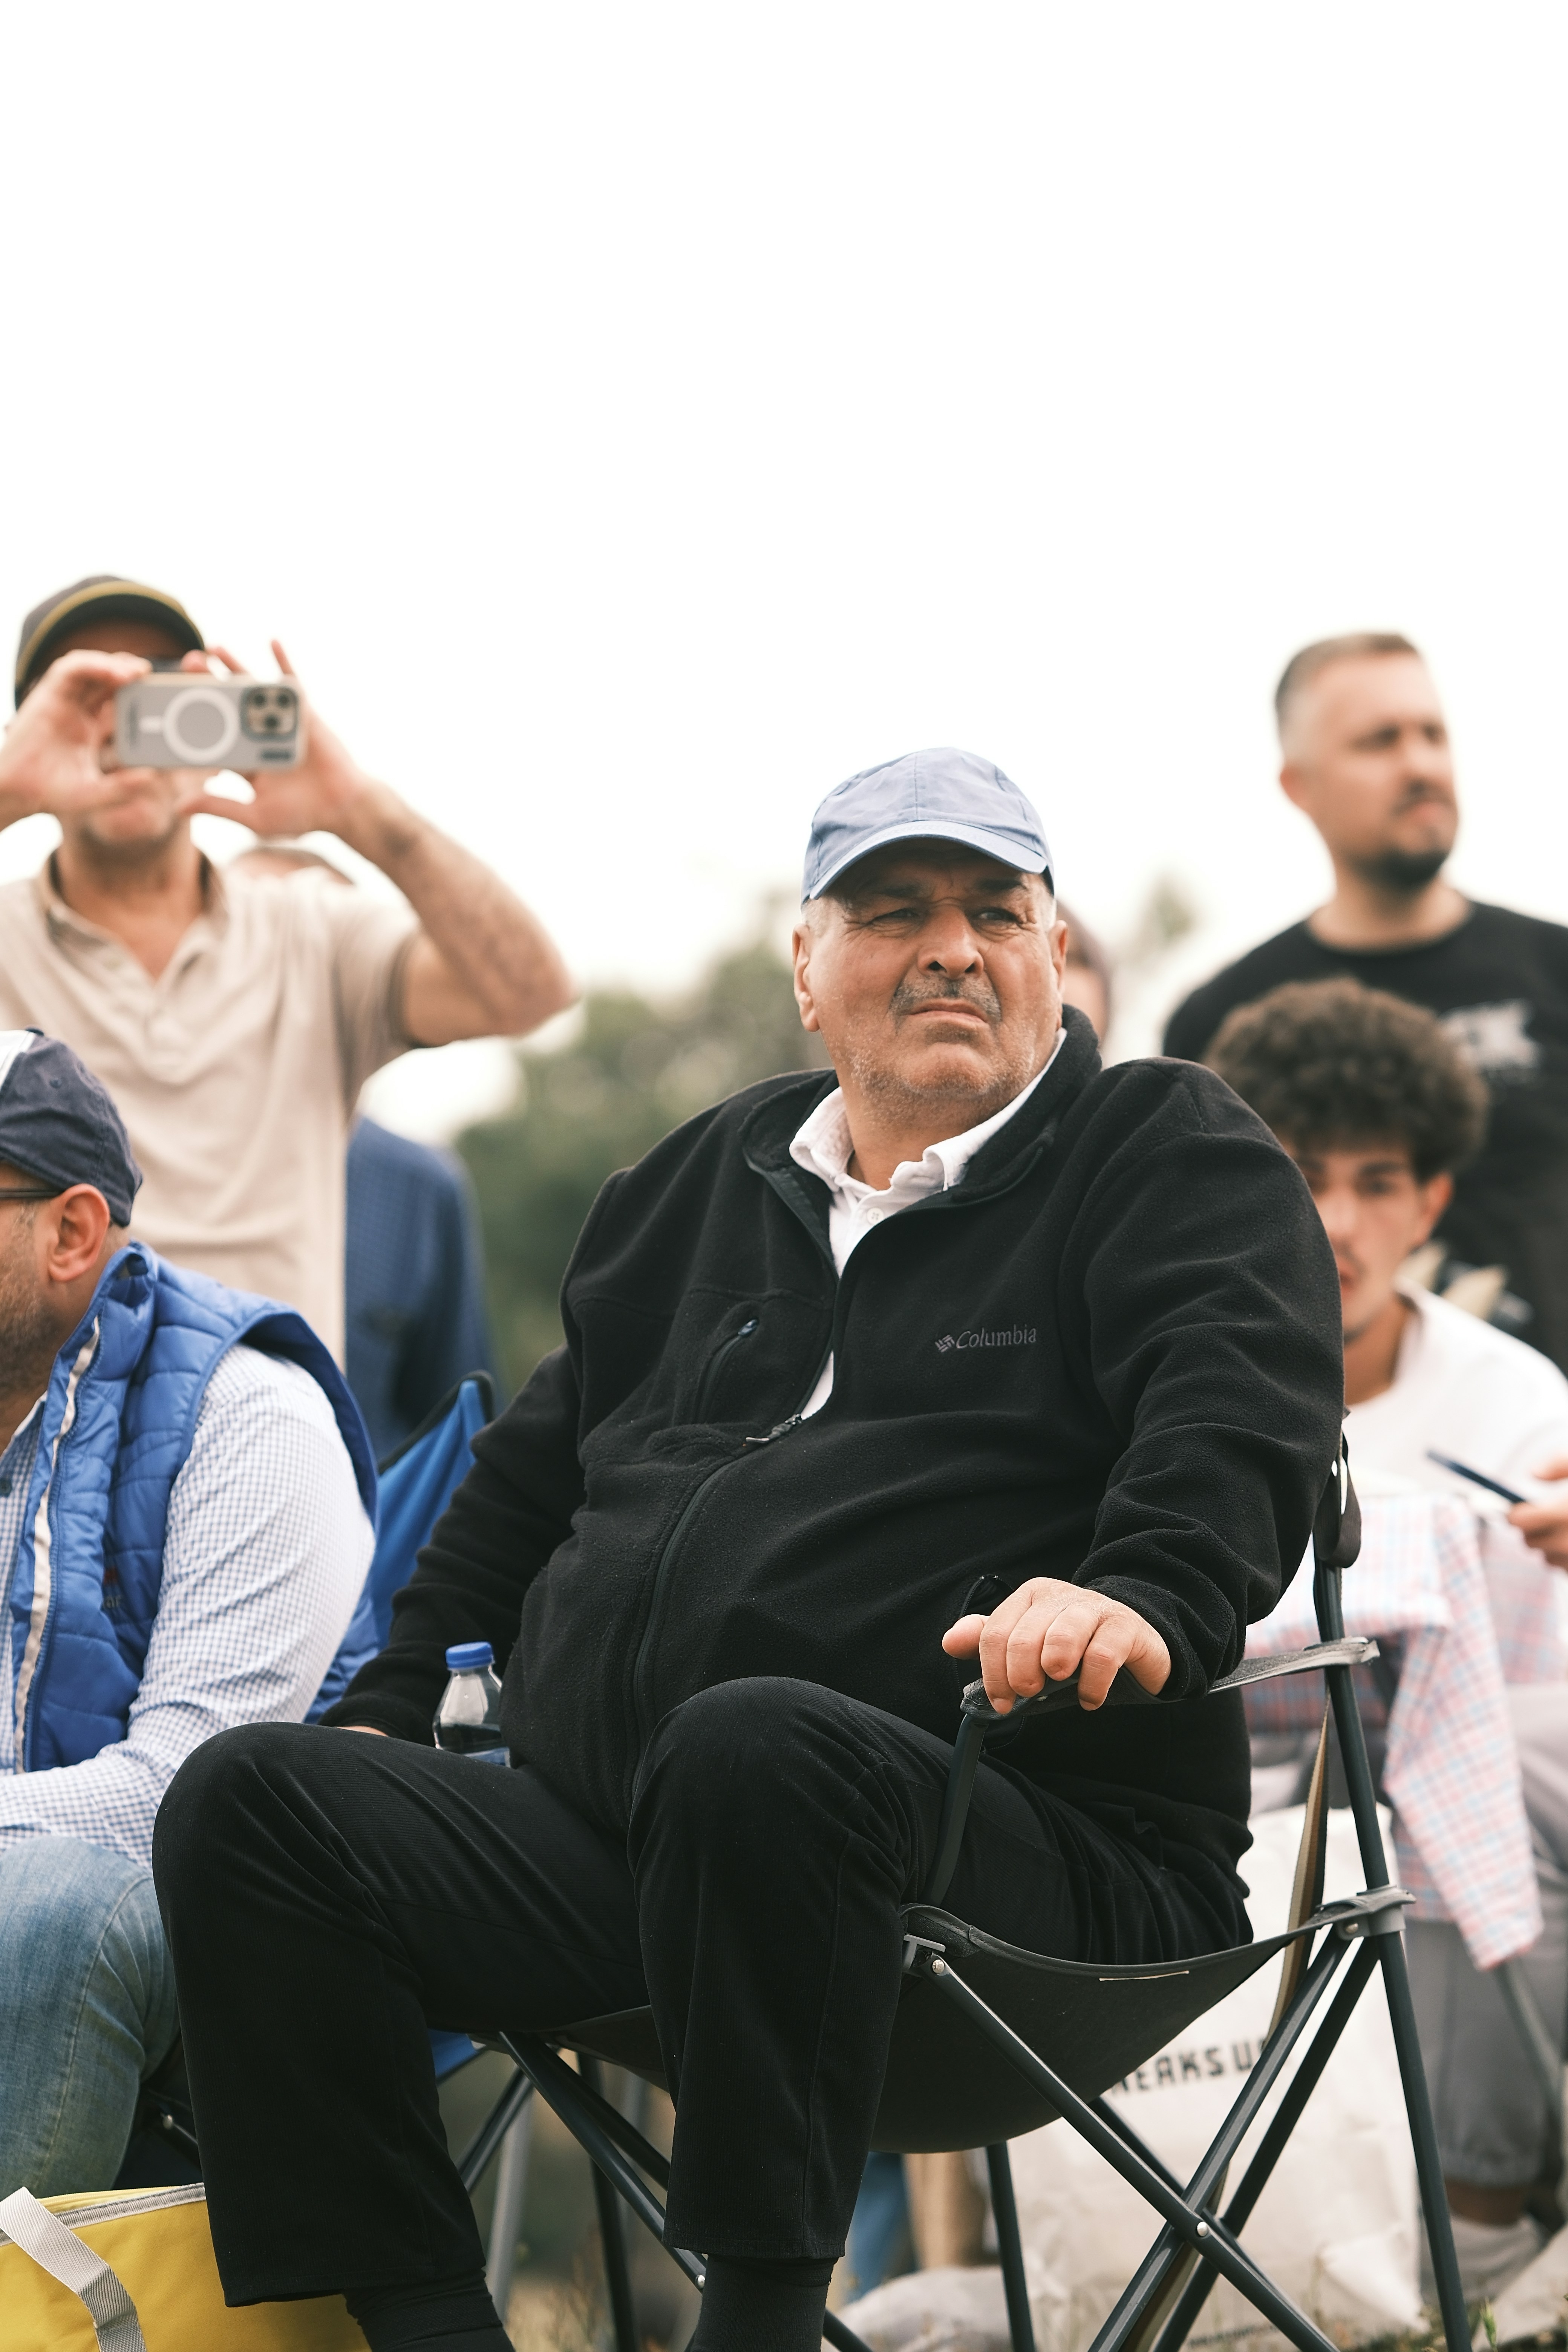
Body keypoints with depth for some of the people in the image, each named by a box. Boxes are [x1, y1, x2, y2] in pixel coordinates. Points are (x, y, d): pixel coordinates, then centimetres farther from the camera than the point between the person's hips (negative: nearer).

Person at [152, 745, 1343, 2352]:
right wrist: (391, 1704, 24)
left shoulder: (1174, 1158, 10)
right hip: (594, 1842, 6)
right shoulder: (716, 1174, 26)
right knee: (250, 1800, -15)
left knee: (754, 1749, -40)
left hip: (1021, 1842, -6)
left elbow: (1235, 1421, -10)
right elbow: (535, 1465, 35)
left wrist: (1143, 1593, -31)